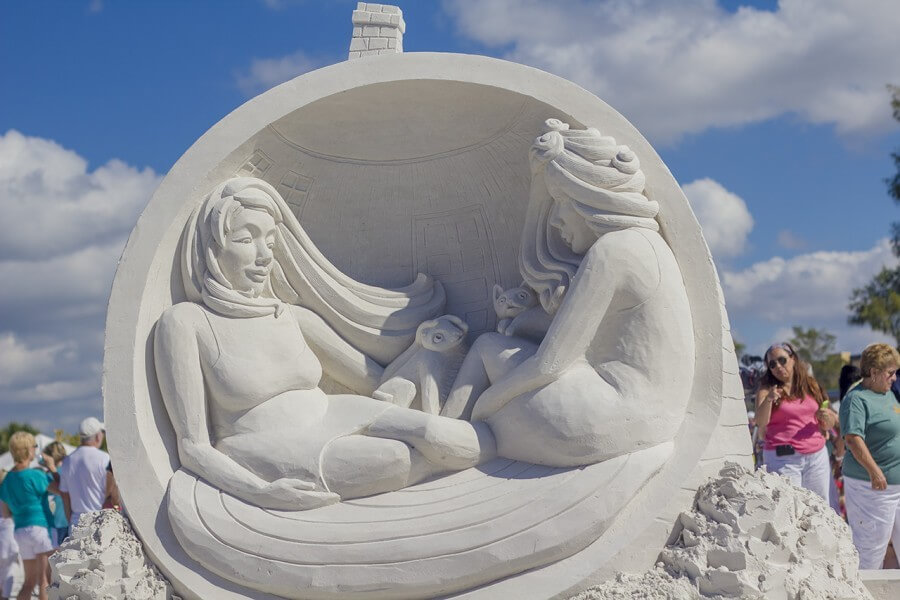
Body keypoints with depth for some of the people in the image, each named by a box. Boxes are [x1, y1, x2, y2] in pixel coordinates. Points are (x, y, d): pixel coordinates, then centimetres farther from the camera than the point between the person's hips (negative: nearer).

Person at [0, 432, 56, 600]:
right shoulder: (34, 476, -12)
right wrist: (52, 468, 7)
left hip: (20, 531, 7)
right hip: (40, 528, -7)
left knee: (29, 581, 13)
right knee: (45, 581, -5)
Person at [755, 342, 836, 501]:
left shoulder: (811, 385, 13)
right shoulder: (767, 389, 1)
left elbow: (827, 426, 20)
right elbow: (760, 422, -16)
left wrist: (827, 417, -2)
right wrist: (768, 399, -32)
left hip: (817, 457, 4)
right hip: (782, 459, -4)